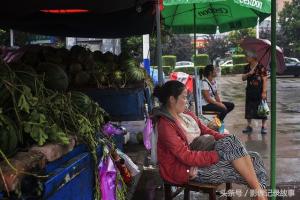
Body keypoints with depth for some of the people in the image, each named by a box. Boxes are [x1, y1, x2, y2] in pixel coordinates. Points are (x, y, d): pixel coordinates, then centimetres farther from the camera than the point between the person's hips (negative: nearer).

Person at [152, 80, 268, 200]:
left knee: (253, 158, -5)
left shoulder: (187, 115, 10)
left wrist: (229, 139, -3)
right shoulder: (166, 125, -17)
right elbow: (186, 157, -22)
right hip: (189, 168, -9)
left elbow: (207, 132, 14)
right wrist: (218, 155, -24)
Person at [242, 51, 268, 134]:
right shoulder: (247, 67, 8)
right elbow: (243, 78, 10)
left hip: (259, 92, -5)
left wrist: (264, 92, -17)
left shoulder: (261, 67, -11)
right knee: (249, 109, 8)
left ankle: (263, 127, 13)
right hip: (250, 91, 6)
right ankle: (249, 126, 19)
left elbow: (265, 80, -12)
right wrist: (248, 74, -11)